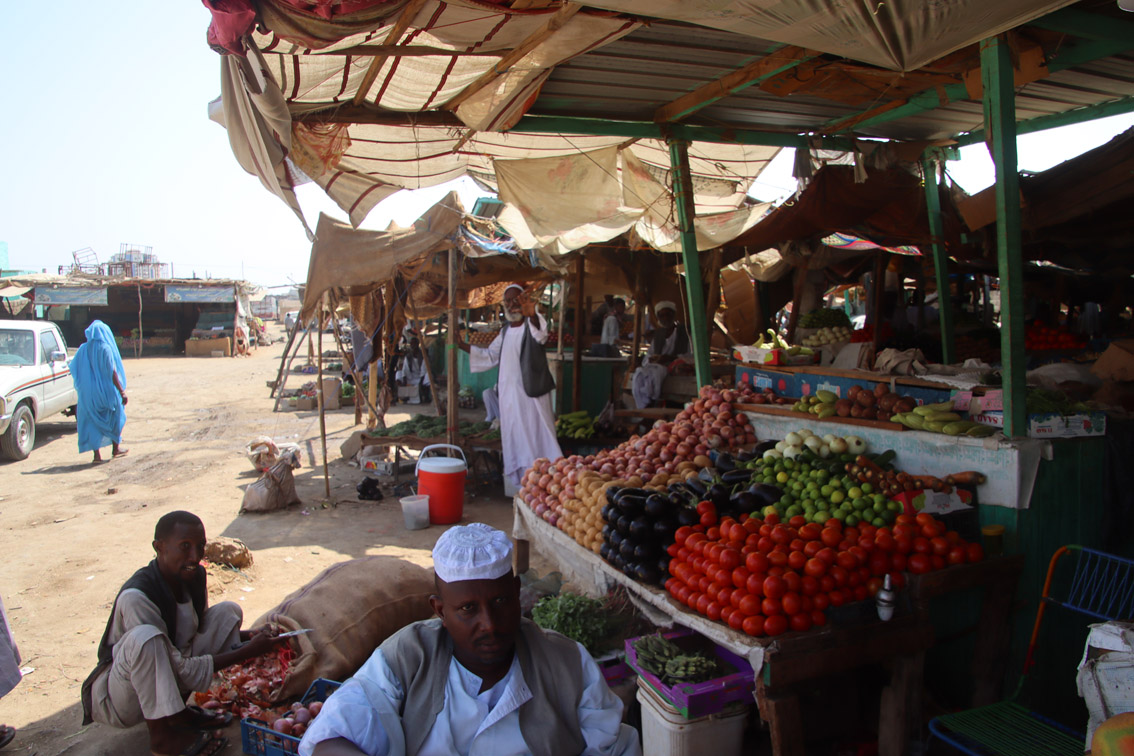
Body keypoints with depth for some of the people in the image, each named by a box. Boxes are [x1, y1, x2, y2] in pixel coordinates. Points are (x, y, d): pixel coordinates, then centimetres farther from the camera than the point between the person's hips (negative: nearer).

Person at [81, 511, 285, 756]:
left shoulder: (195, 575, -6)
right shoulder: (136, 597, -29)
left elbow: (199, 630, 10)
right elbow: (181, 670, -26)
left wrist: (247, 636, -8)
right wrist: (246, 652, -26)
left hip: (165, 679, 8)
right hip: (115, 700, -8)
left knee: (228, 611, -2)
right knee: (145, 637, -37)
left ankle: (178, 711, -5)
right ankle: (161, 732, -17)